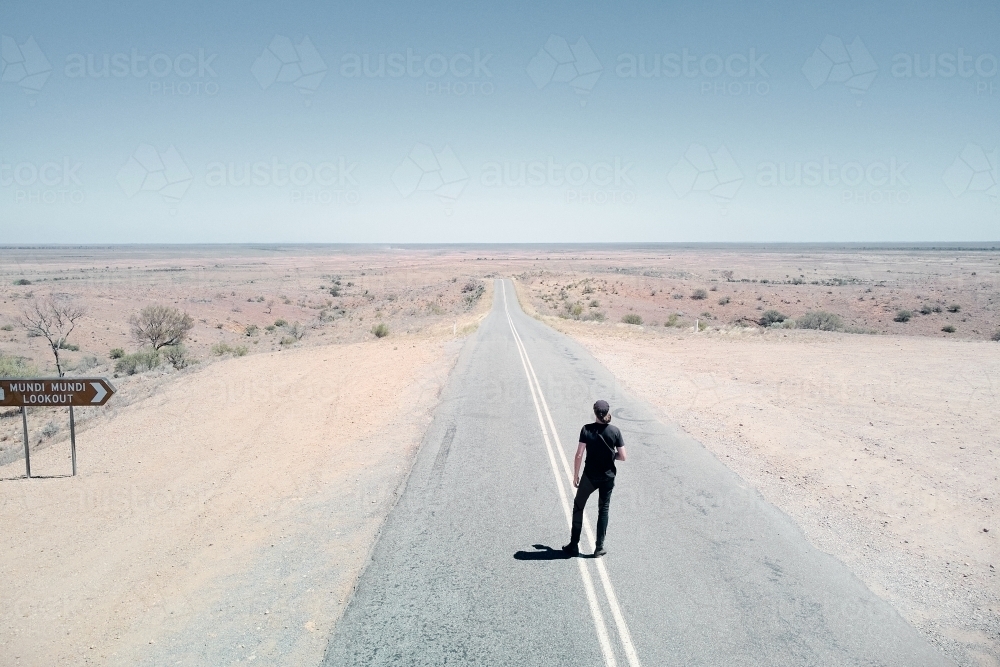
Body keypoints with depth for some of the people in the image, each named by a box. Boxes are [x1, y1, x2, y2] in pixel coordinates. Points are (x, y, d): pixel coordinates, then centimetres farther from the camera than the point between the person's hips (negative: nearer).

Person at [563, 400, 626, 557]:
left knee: (578, 506, 15)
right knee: (603, 510, 15)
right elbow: (622, 457, -6)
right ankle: (599, 548, 17)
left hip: (589, 476, -1)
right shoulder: (615, 431, -8)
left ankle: (574, 545, 18)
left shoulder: (587, 430, -12)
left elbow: (579, 455, -13)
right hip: (608, 477, 1)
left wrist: (575, 475, -2)